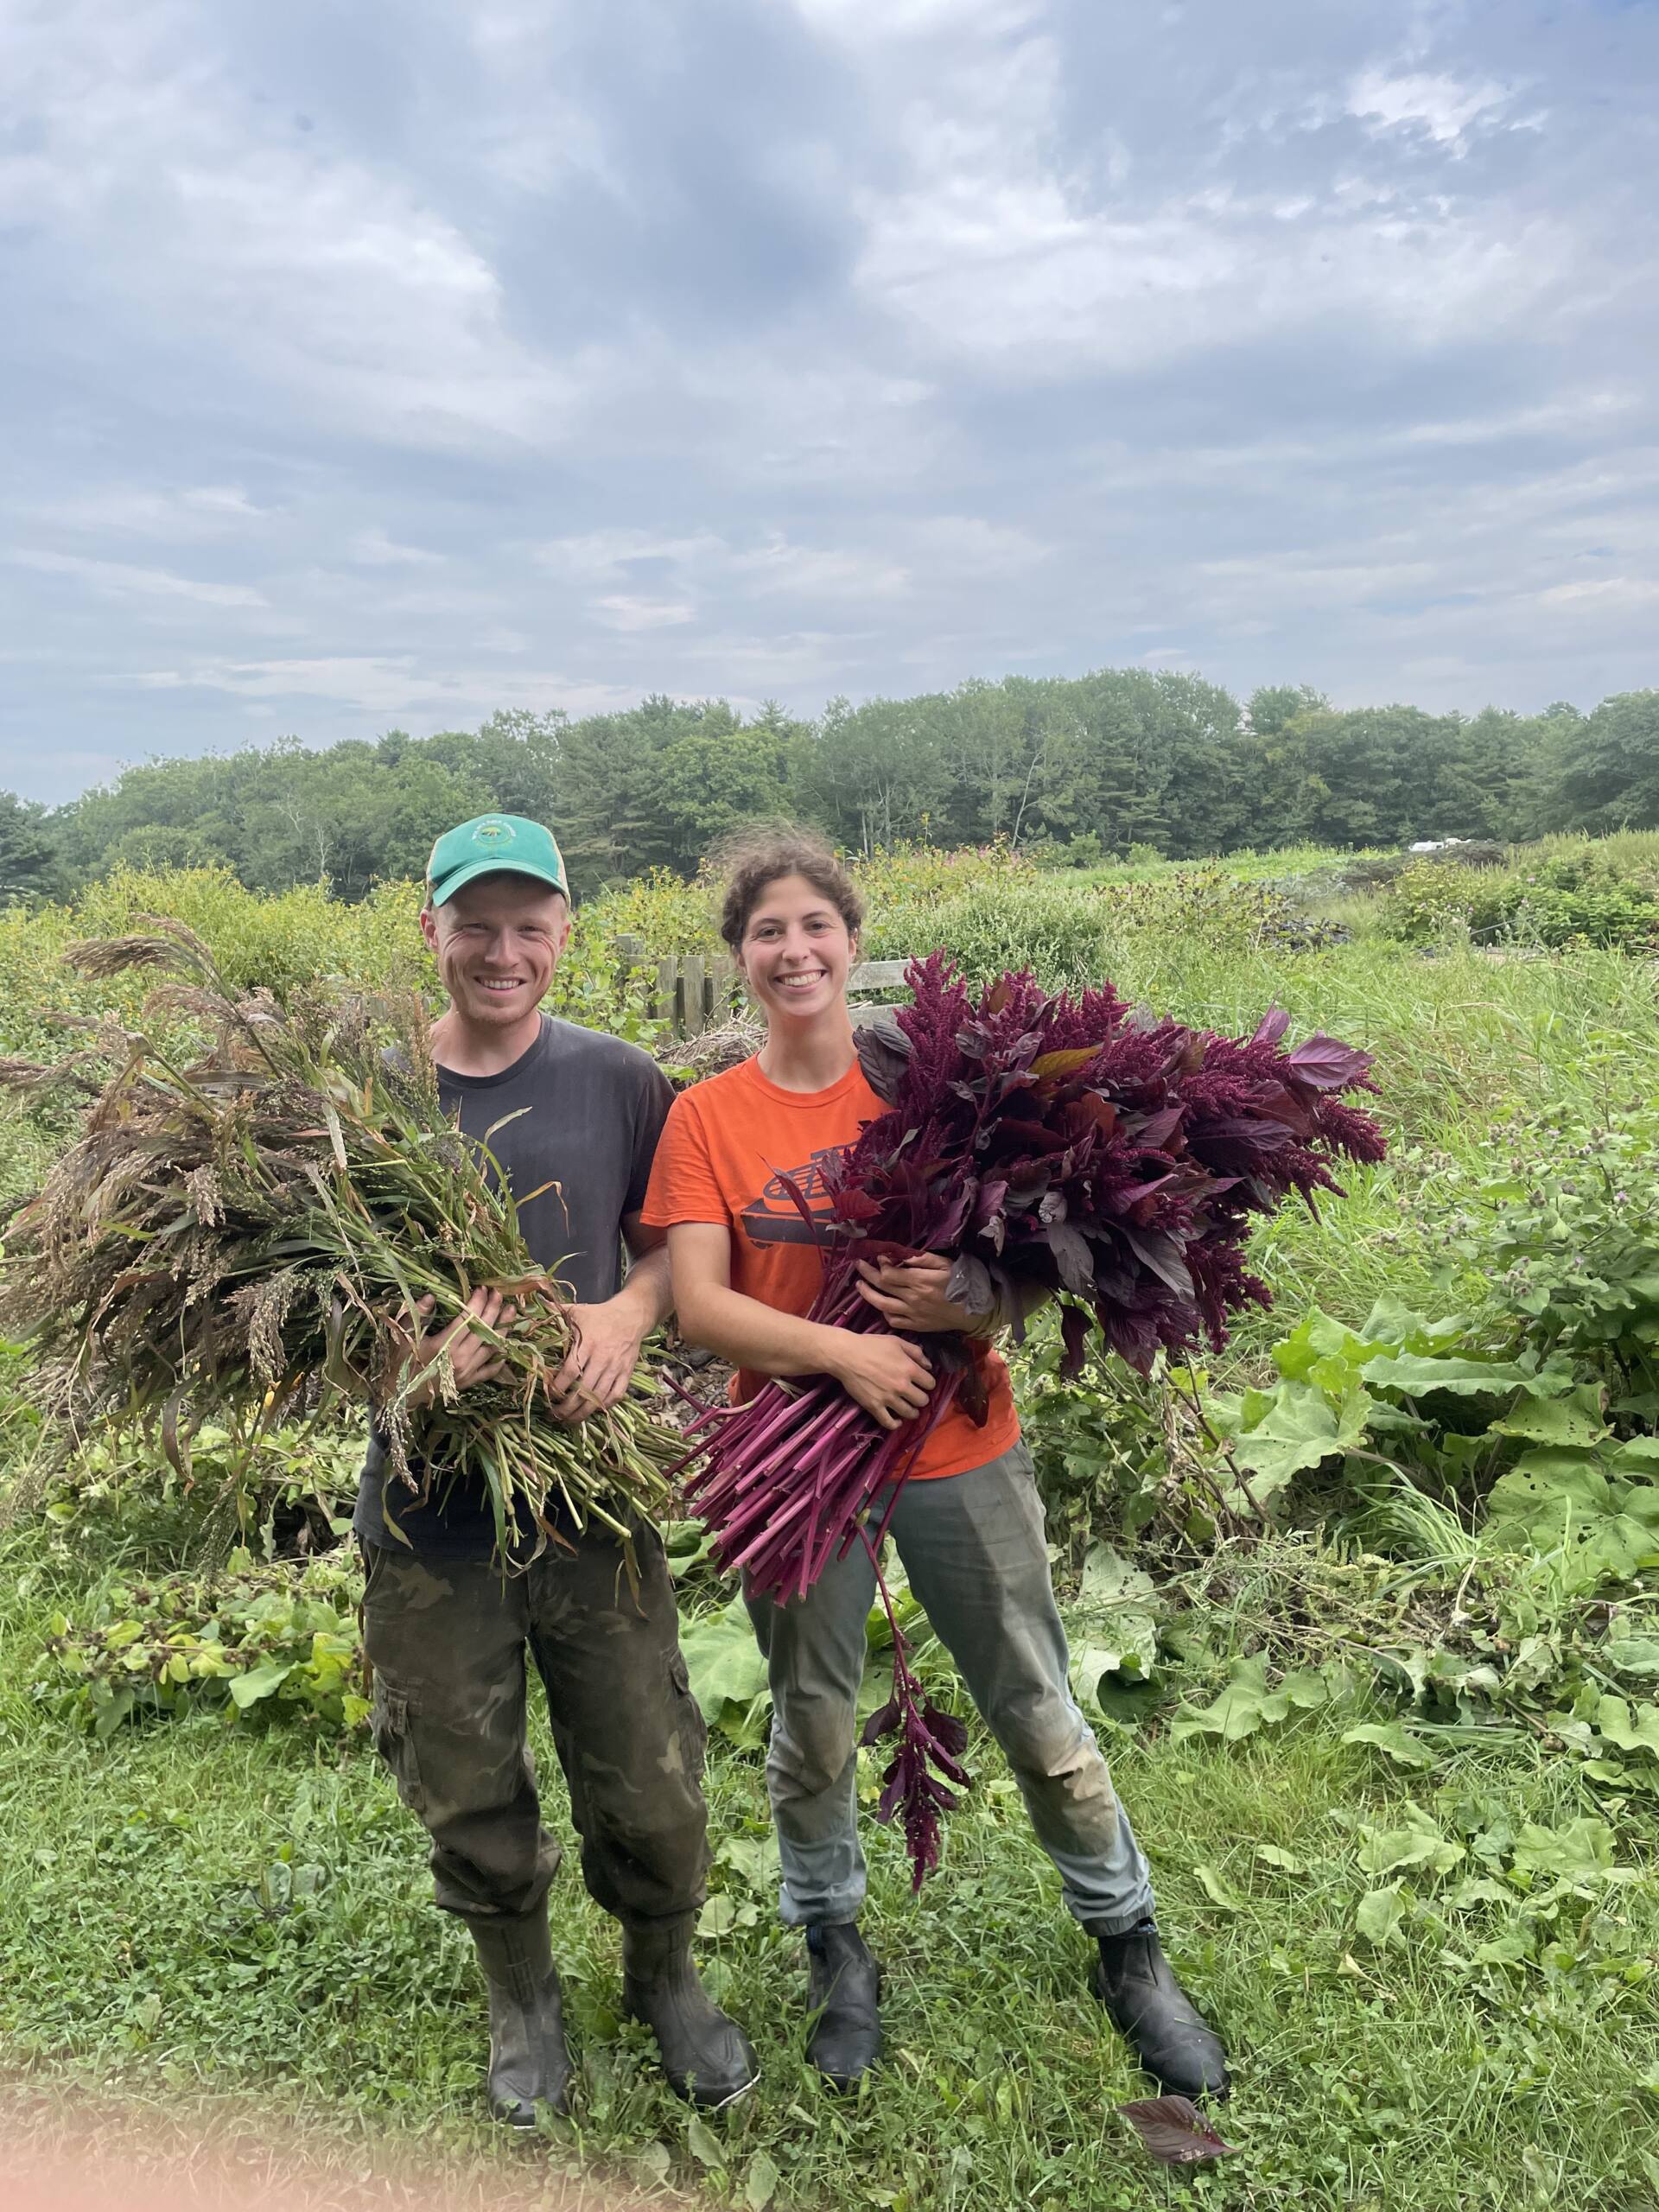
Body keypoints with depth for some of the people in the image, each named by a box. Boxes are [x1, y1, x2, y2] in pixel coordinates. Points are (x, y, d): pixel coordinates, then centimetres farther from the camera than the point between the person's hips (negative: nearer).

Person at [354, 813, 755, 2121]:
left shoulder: (621, 1082, -1)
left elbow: (669, 1244, 8)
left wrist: (628, 1313, -14)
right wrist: (406, 1351, -20)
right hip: (431, 1508, 0)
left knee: (650, 1788, 11)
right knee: (469, 1799, 16)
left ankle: (666, 1978, 43)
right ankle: (523, 1997, 46)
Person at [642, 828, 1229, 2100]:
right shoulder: (706, 1119, -3)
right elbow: (698, 1305, -10)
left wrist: (971, 1300, -22)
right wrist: (840, 1352, -23)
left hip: (959, 1446, 0)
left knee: (1039, 1713, 11)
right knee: (811, 1724, 16)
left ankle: (1129, 1945, 35)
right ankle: (835, 1945, 43)